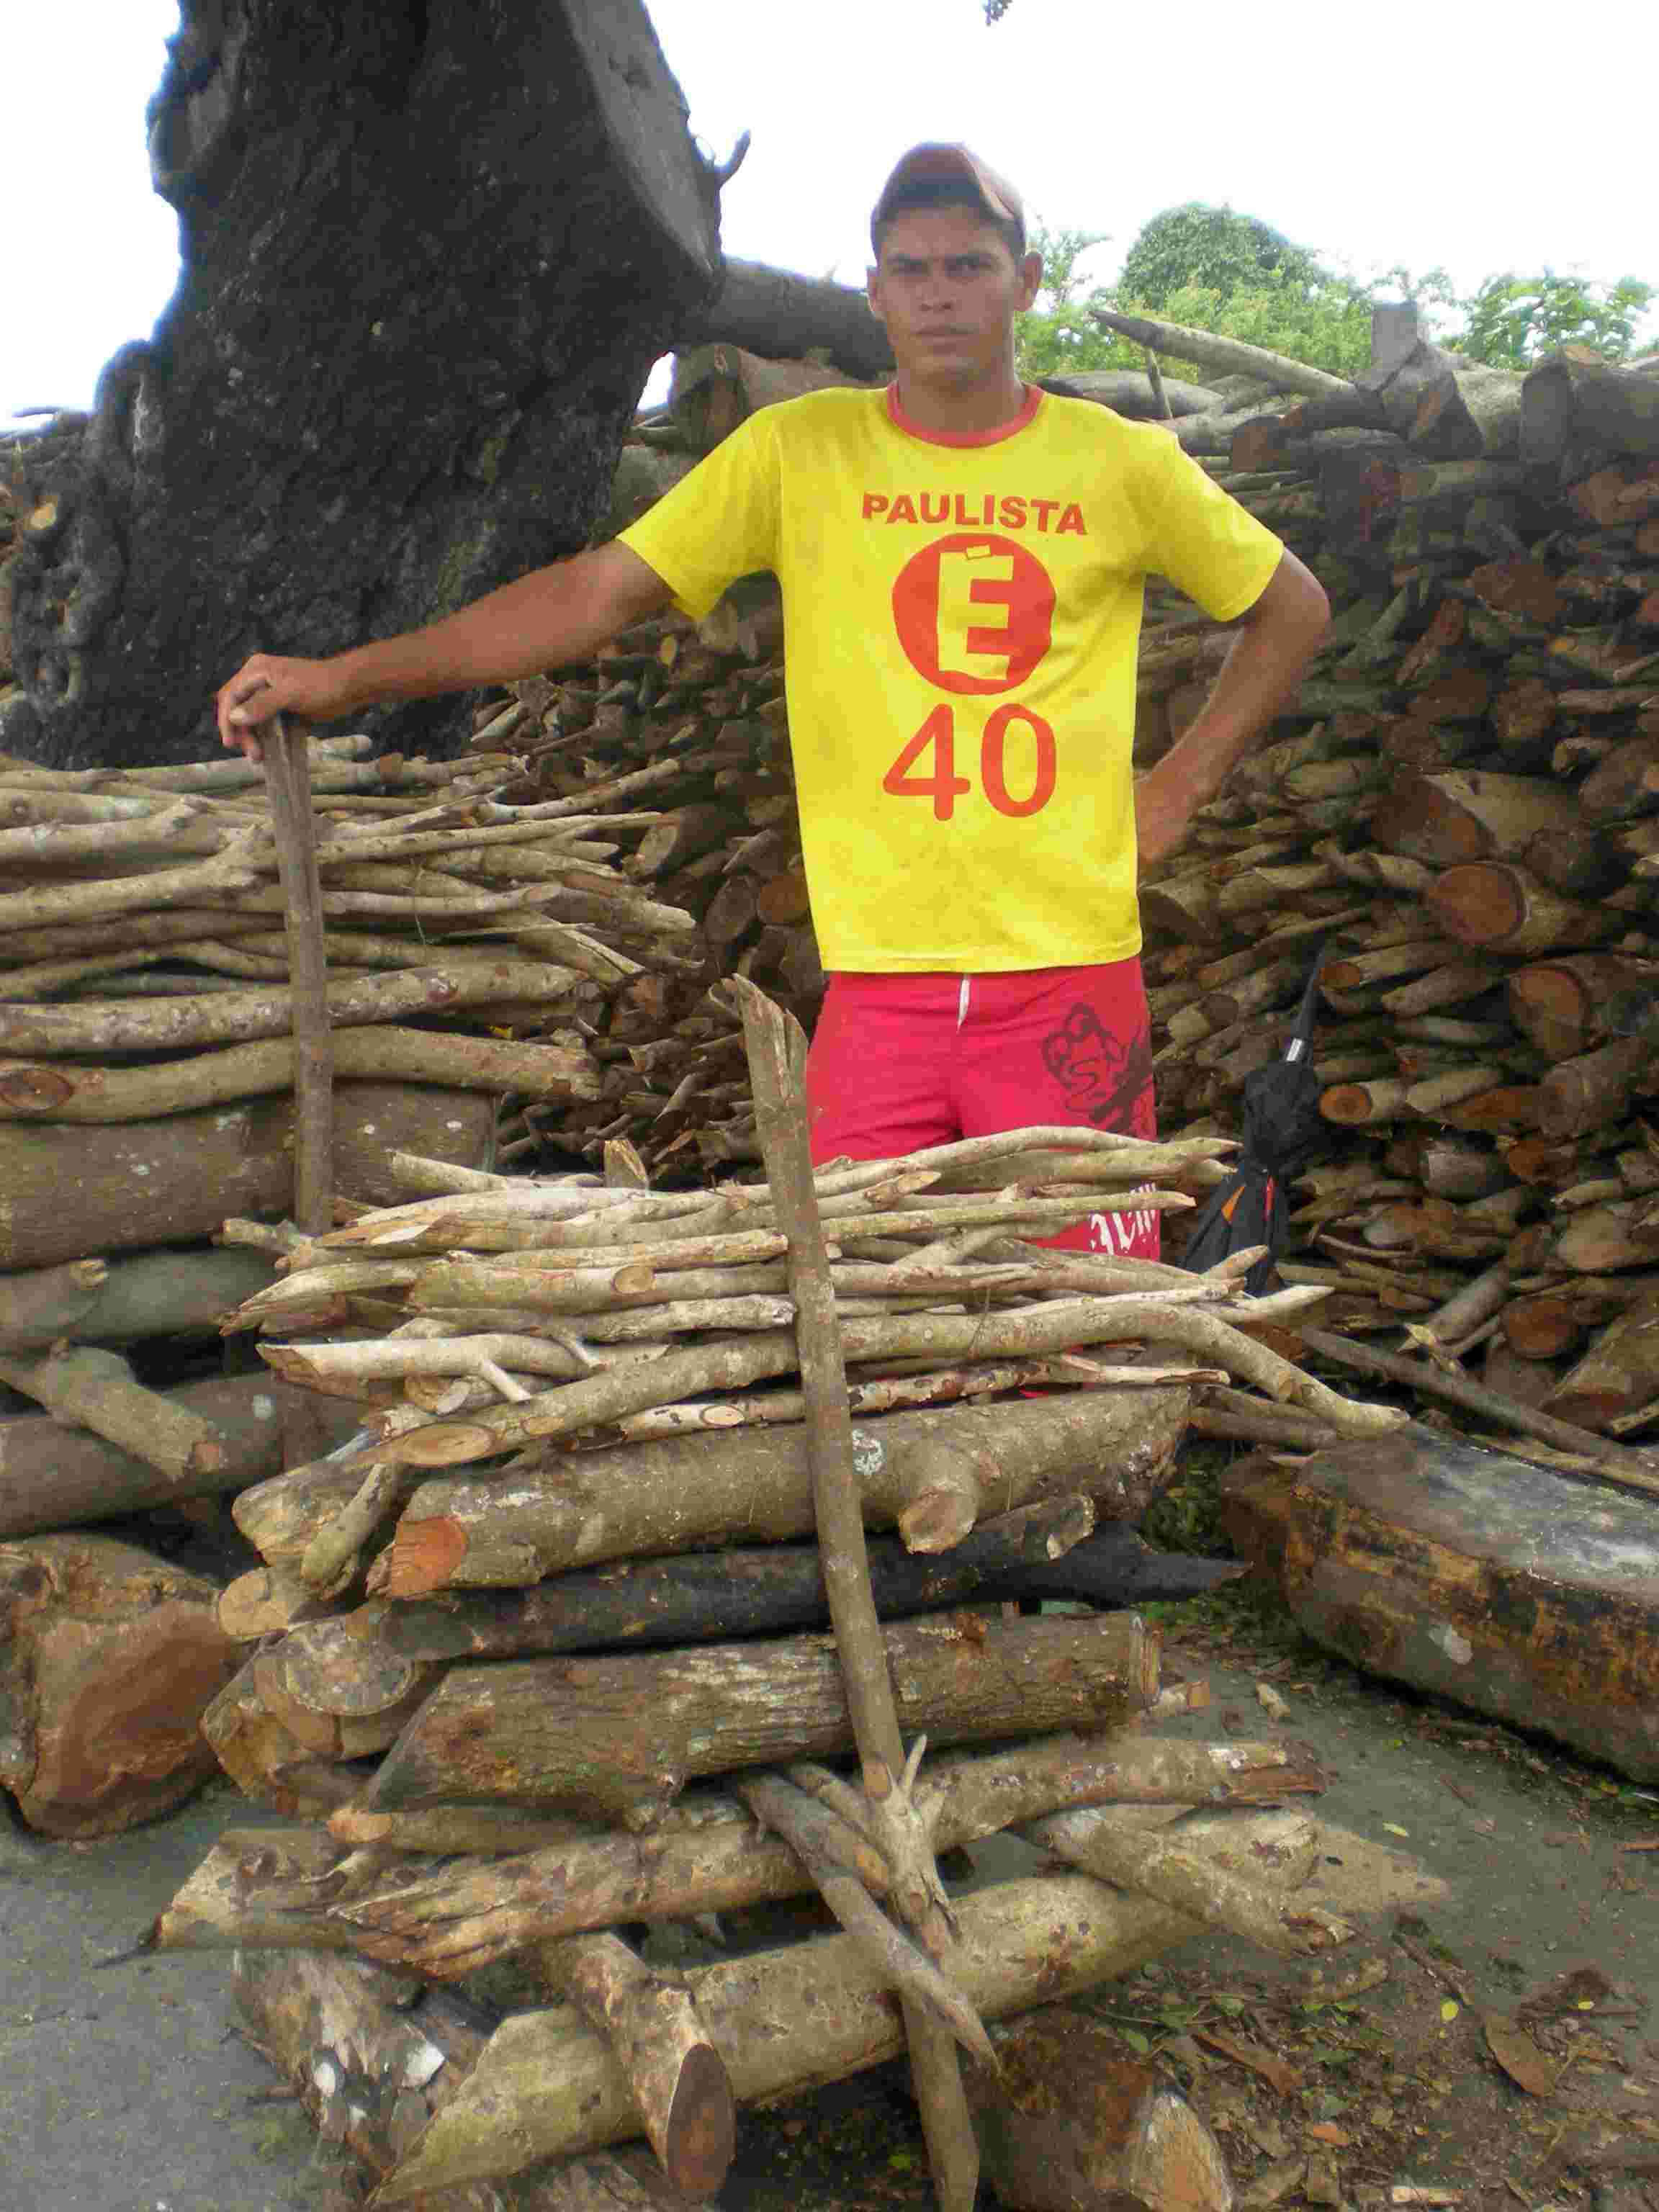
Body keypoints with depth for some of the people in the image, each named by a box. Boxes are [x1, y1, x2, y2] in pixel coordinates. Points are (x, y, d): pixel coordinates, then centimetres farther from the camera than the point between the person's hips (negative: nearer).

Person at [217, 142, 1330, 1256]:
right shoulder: (799, 451, 4)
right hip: (880, 969, 0)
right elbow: (600, 589, 0)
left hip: (1071, 965, 0)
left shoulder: (1120, 462, 6)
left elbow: (1293, 609, 19)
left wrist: (1179, 787, 8)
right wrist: (350, 677, -7)